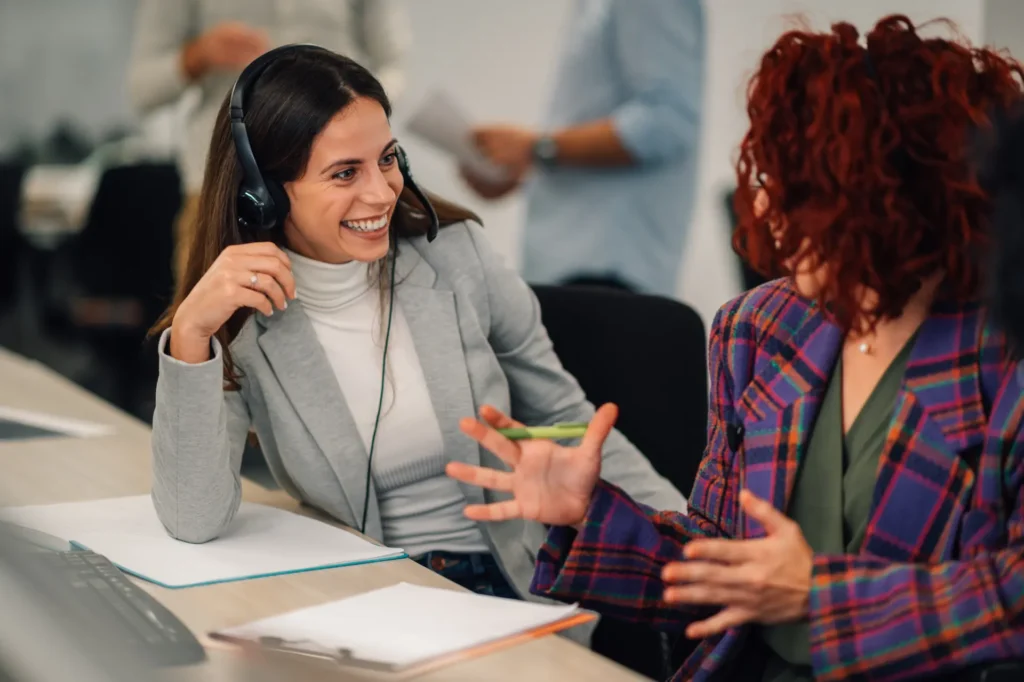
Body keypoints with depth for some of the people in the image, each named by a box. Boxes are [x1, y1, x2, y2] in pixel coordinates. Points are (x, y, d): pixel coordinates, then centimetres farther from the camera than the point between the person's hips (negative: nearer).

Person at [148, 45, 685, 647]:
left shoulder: (457, 255, -2)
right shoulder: (241, 327, -6)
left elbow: (567, 421, 8)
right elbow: (195, 522, -17)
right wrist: (190, 332, -25)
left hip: (517, 590, 2)